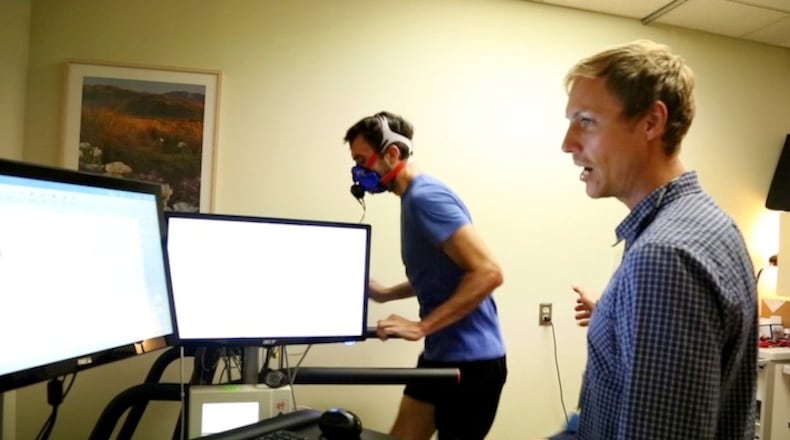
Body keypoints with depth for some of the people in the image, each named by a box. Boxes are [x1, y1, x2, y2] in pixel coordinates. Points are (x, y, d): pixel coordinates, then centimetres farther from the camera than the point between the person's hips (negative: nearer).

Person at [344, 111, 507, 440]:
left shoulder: (426, 197, -19)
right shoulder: (414, 199, 11)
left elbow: (488, 273, -26)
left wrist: (420, 327, -26)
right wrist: (385, 293, 12)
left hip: (470, 361, -9)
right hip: (440, 355, 10)